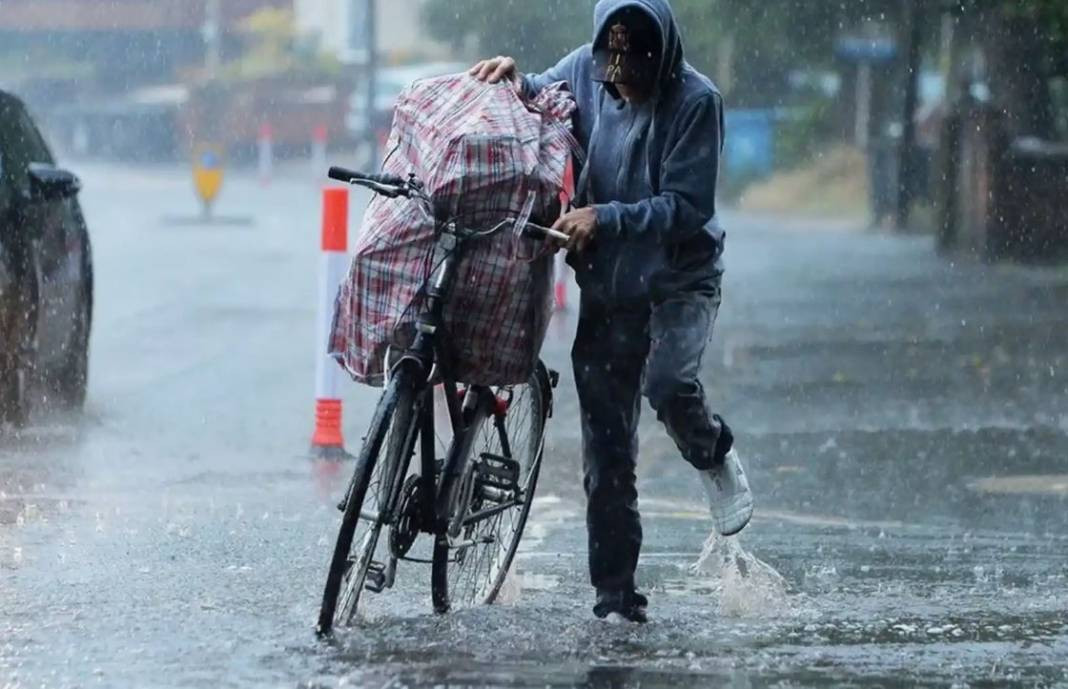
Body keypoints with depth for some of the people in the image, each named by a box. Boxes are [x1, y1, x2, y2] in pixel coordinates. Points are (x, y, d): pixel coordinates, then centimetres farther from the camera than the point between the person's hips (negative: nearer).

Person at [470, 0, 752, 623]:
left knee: (666, 379, -33)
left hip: (680, 280, -4)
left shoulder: (695, 102, -16)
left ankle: (715, 456, 2)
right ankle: (616, 598, 8)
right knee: (607, 450, 1)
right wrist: (513, 79, -5)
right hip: (606, 286, 4)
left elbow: (686, 208, -19)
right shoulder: (586, 71, -3)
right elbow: (540, 101, 18)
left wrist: (605, 218, -29)